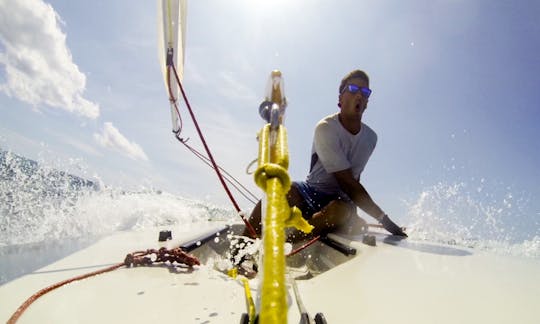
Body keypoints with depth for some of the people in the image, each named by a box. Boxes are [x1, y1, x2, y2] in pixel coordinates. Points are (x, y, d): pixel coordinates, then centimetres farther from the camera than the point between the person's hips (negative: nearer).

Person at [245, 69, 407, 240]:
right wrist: (384, 219, -21)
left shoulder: (371, 138, 5)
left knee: (341, 209, -35)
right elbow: (346, 181, -19)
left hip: (340, 200, 4)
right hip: (312, 192, -3)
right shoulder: (325, 128, -13)